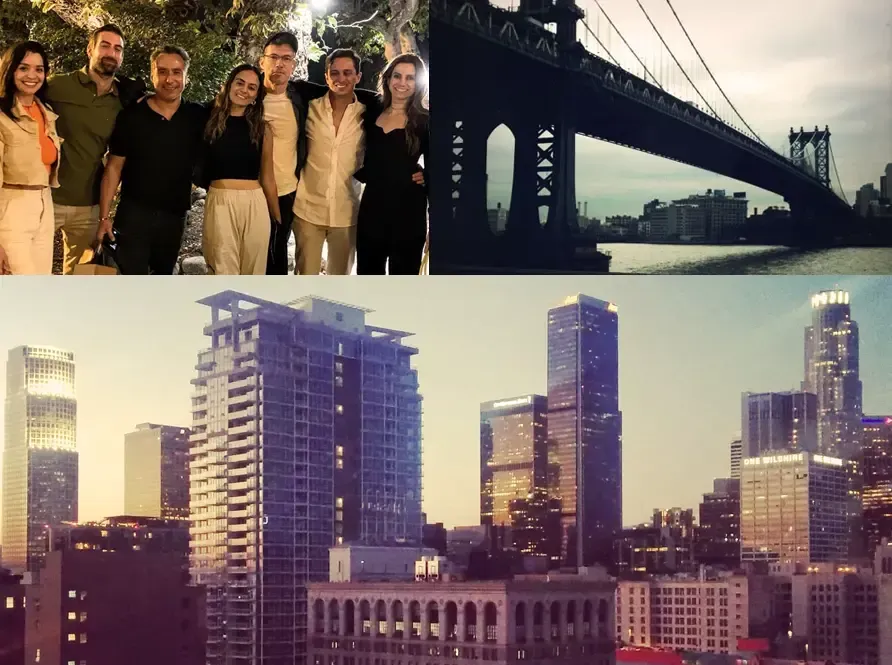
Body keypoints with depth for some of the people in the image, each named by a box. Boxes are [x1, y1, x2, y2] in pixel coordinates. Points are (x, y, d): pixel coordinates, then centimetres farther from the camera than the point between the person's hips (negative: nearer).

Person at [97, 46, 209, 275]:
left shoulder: (199, 117, -2)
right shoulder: (131, 116, -8)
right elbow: (114, 168, -4)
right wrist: (104, 216, -7)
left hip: (174, 217, 3)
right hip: (134, 214, -3)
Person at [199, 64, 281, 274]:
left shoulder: (261, 130, 7)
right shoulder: (211, 122, 4)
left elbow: (267, 178, 12)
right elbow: (199, 167, 7)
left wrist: (277, 218, 14)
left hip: (254, 205, 2)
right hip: (220, 204, -2)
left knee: (252, 273, 7)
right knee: (224, 275, -3)